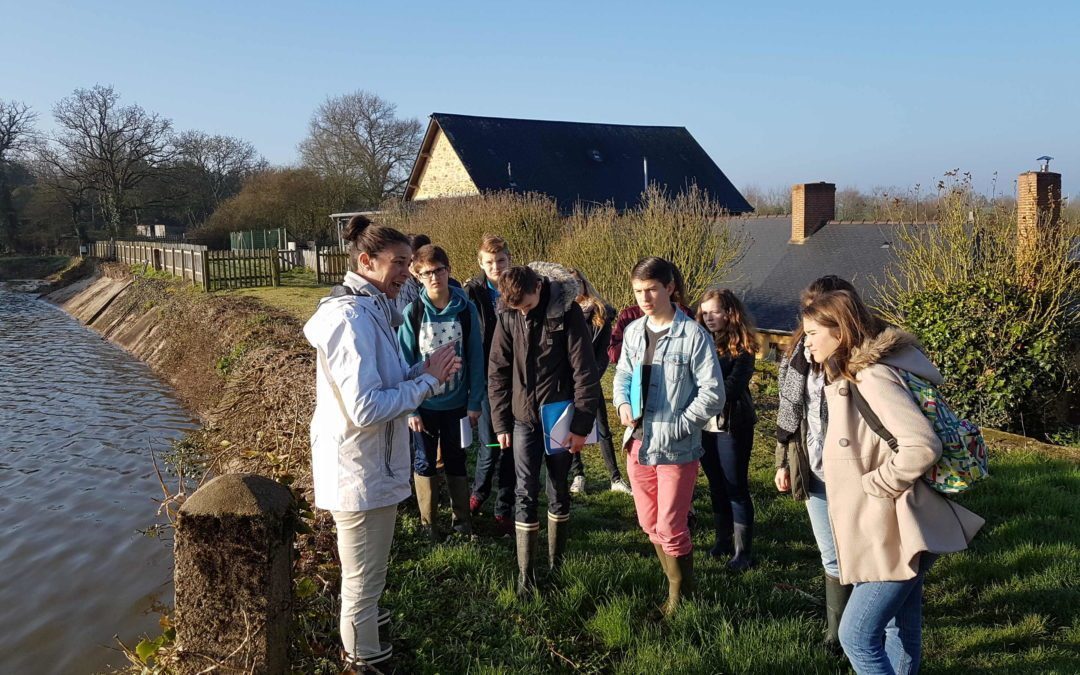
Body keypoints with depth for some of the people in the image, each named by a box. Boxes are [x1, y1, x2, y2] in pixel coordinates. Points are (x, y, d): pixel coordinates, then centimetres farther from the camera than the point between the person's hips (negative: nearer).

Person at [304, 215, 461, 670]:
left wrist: (425, 372, -2)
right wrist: (428, 380, -19)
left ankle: (363, 621, 49)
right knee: (364, 578, 8)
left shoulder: (370, 310, 8)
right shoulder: (353, 318, -24)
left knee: (363, 575, 30)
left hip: (369, 467, 10)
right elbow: (366, 408, -29)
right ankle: (364, 658, 25)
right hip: (360, 473, -10)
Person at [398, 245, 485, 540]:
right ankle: (428, 522, 26)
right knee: (425, 461, 12)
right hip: (424, 403, 0)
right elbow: (405, 361, -7)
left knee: (456, 460, 14)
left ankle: (462, 517, 28)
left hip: (456, 402, 0)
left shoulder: (466, 309, -7)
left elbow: (476, 358, -4)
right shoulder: (413, 312, -9)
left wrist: (475, 401, -6)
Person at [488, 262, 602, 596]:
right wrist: (501, 423, 2)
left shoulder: (567, 312, -12)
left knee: (559, 491, 10)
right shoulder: (508, 316, -3)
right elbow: (497, 372, 4)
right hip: (524, 419, 2)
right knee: (525, 493, 0)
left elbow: (584, 372, -11)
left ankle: (556, 564, 24)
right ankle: (525, 573, 7)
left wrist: (581, 425, -12)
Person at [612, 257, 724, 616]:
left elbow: (713, 394, -14)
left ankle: (682, 595, 25)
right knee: (650, 524, 17)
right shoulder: (633, 332, 4)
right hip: (638, 443, 6)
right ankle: (676, 583, 38)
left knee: (670, 528, 2)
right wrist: (623, 404, -2)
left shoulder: (693, 336, -15)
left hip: (677, 448, -6)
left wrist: (676, 426, -17)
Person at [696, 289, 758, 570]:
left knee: (736, 488, 1)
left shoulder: (742, 348, -8)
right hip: (704, 425, 5)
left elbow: (732, 386, -17)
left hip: (732, 426, -5)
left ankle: (743, 550, 9)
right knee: (716, 486, 15)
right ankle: (723, 540, 29)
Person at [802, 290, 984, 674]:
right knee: (901, 631, 20)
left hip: (894, 534, -10)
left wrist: (876, 484, -18)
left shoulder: (872, 376, -20)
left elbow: (922, 447, -29)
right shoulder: (850, 376, 11)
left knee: (857, 636, -5)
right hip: (891, 531, 10)